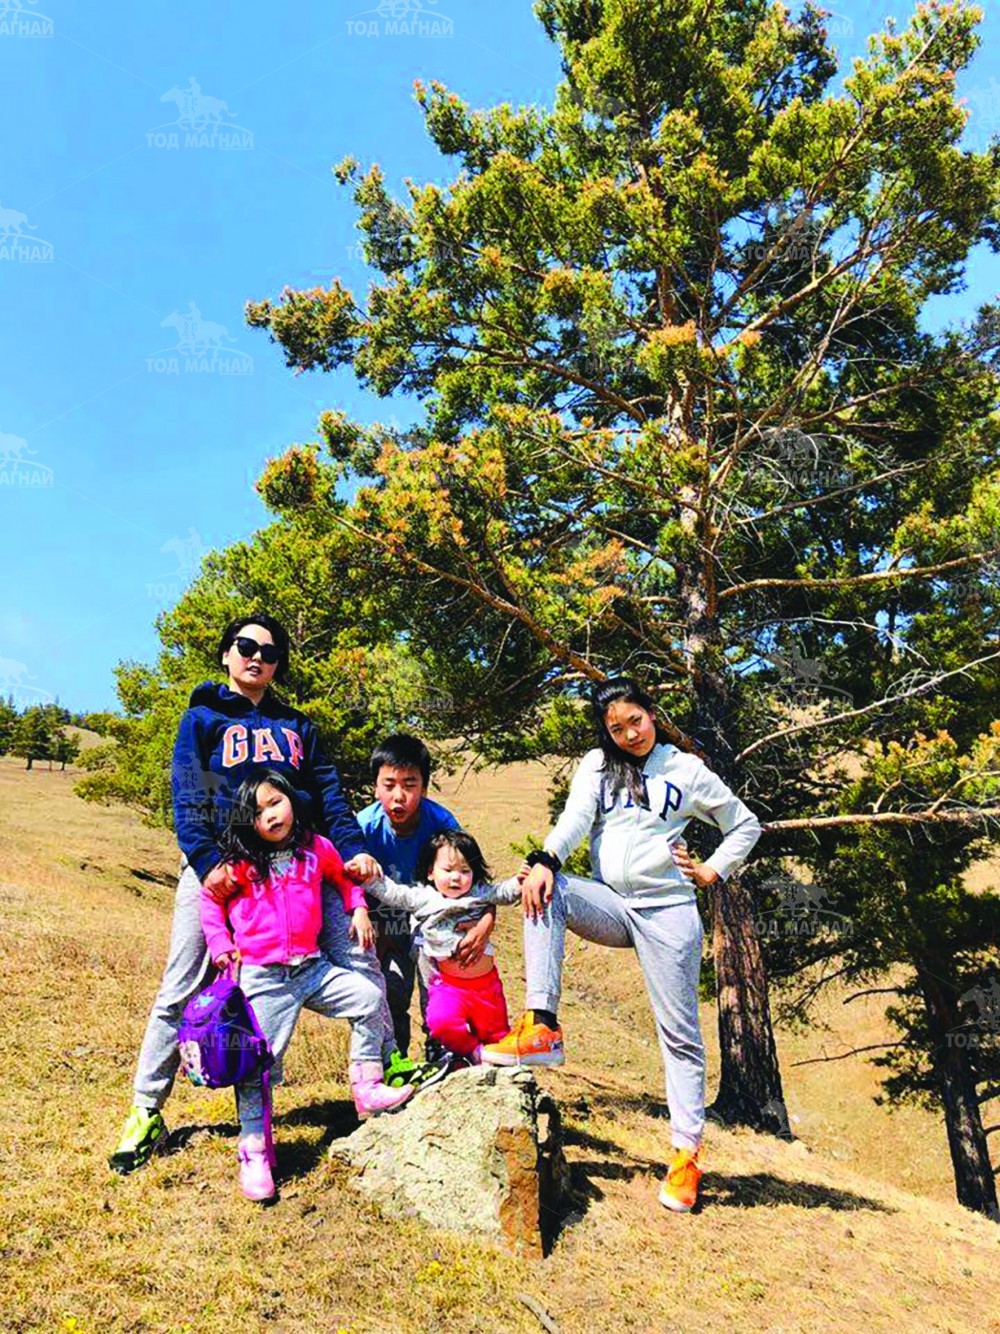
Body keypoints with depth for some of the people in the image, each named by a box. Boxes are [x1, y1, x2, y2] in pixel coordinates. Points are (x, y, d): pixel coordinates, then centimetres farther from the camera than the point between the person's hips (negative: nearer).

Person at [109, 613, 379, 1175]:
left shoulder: (298, 727, 18)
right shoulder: (203, 718, 9)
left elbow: (329, 794, 10)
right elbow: (187, 798, -4)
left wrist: (355, 849, -7)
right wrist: (206, 861, -20)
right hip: (216, 865, -2)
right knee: (183, 990, -1)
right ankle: (147, 1113, 11)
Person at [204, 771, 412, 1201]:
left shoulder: (317, 849, 2)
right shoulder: (242, 862, -6)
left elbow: (343, 876, 21)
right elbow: (210, 897, 7)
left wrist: (358, 909, 7)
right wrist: (220, 943, -2)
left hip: (311, 968, 3)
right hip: (261, 976, -3)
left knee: (368, 997, -5)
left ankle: (367, 1089, 8)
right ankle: (254, 1151, 14)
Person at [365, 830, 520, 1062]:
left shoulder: (479, 893, 3)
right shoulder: (422, 897, -2)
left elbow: (503, 893, 1)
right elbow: (390, 892, -5)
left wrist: (520, 881, -20)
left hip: (486, 983, 2)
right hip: (448, 985, -2)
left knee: (497, 1035, 9)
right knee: (441, 1022, -29)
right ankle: (473, 1052, -1)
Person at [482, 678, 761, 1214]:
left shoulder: (688, 770, 7)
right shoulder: (597, 766, 10)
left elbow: (746, 826, 16)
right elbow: (576, 817, -8)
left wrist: (710, 872, 2)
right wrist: (545, 860, -27)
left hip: (668, 910, -1)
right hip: (610, 904, 2)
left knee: (679, 1032, -1)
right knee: (545, 891, -27)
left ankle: (685, 1153, 11)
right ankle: (541, 1027, -30)